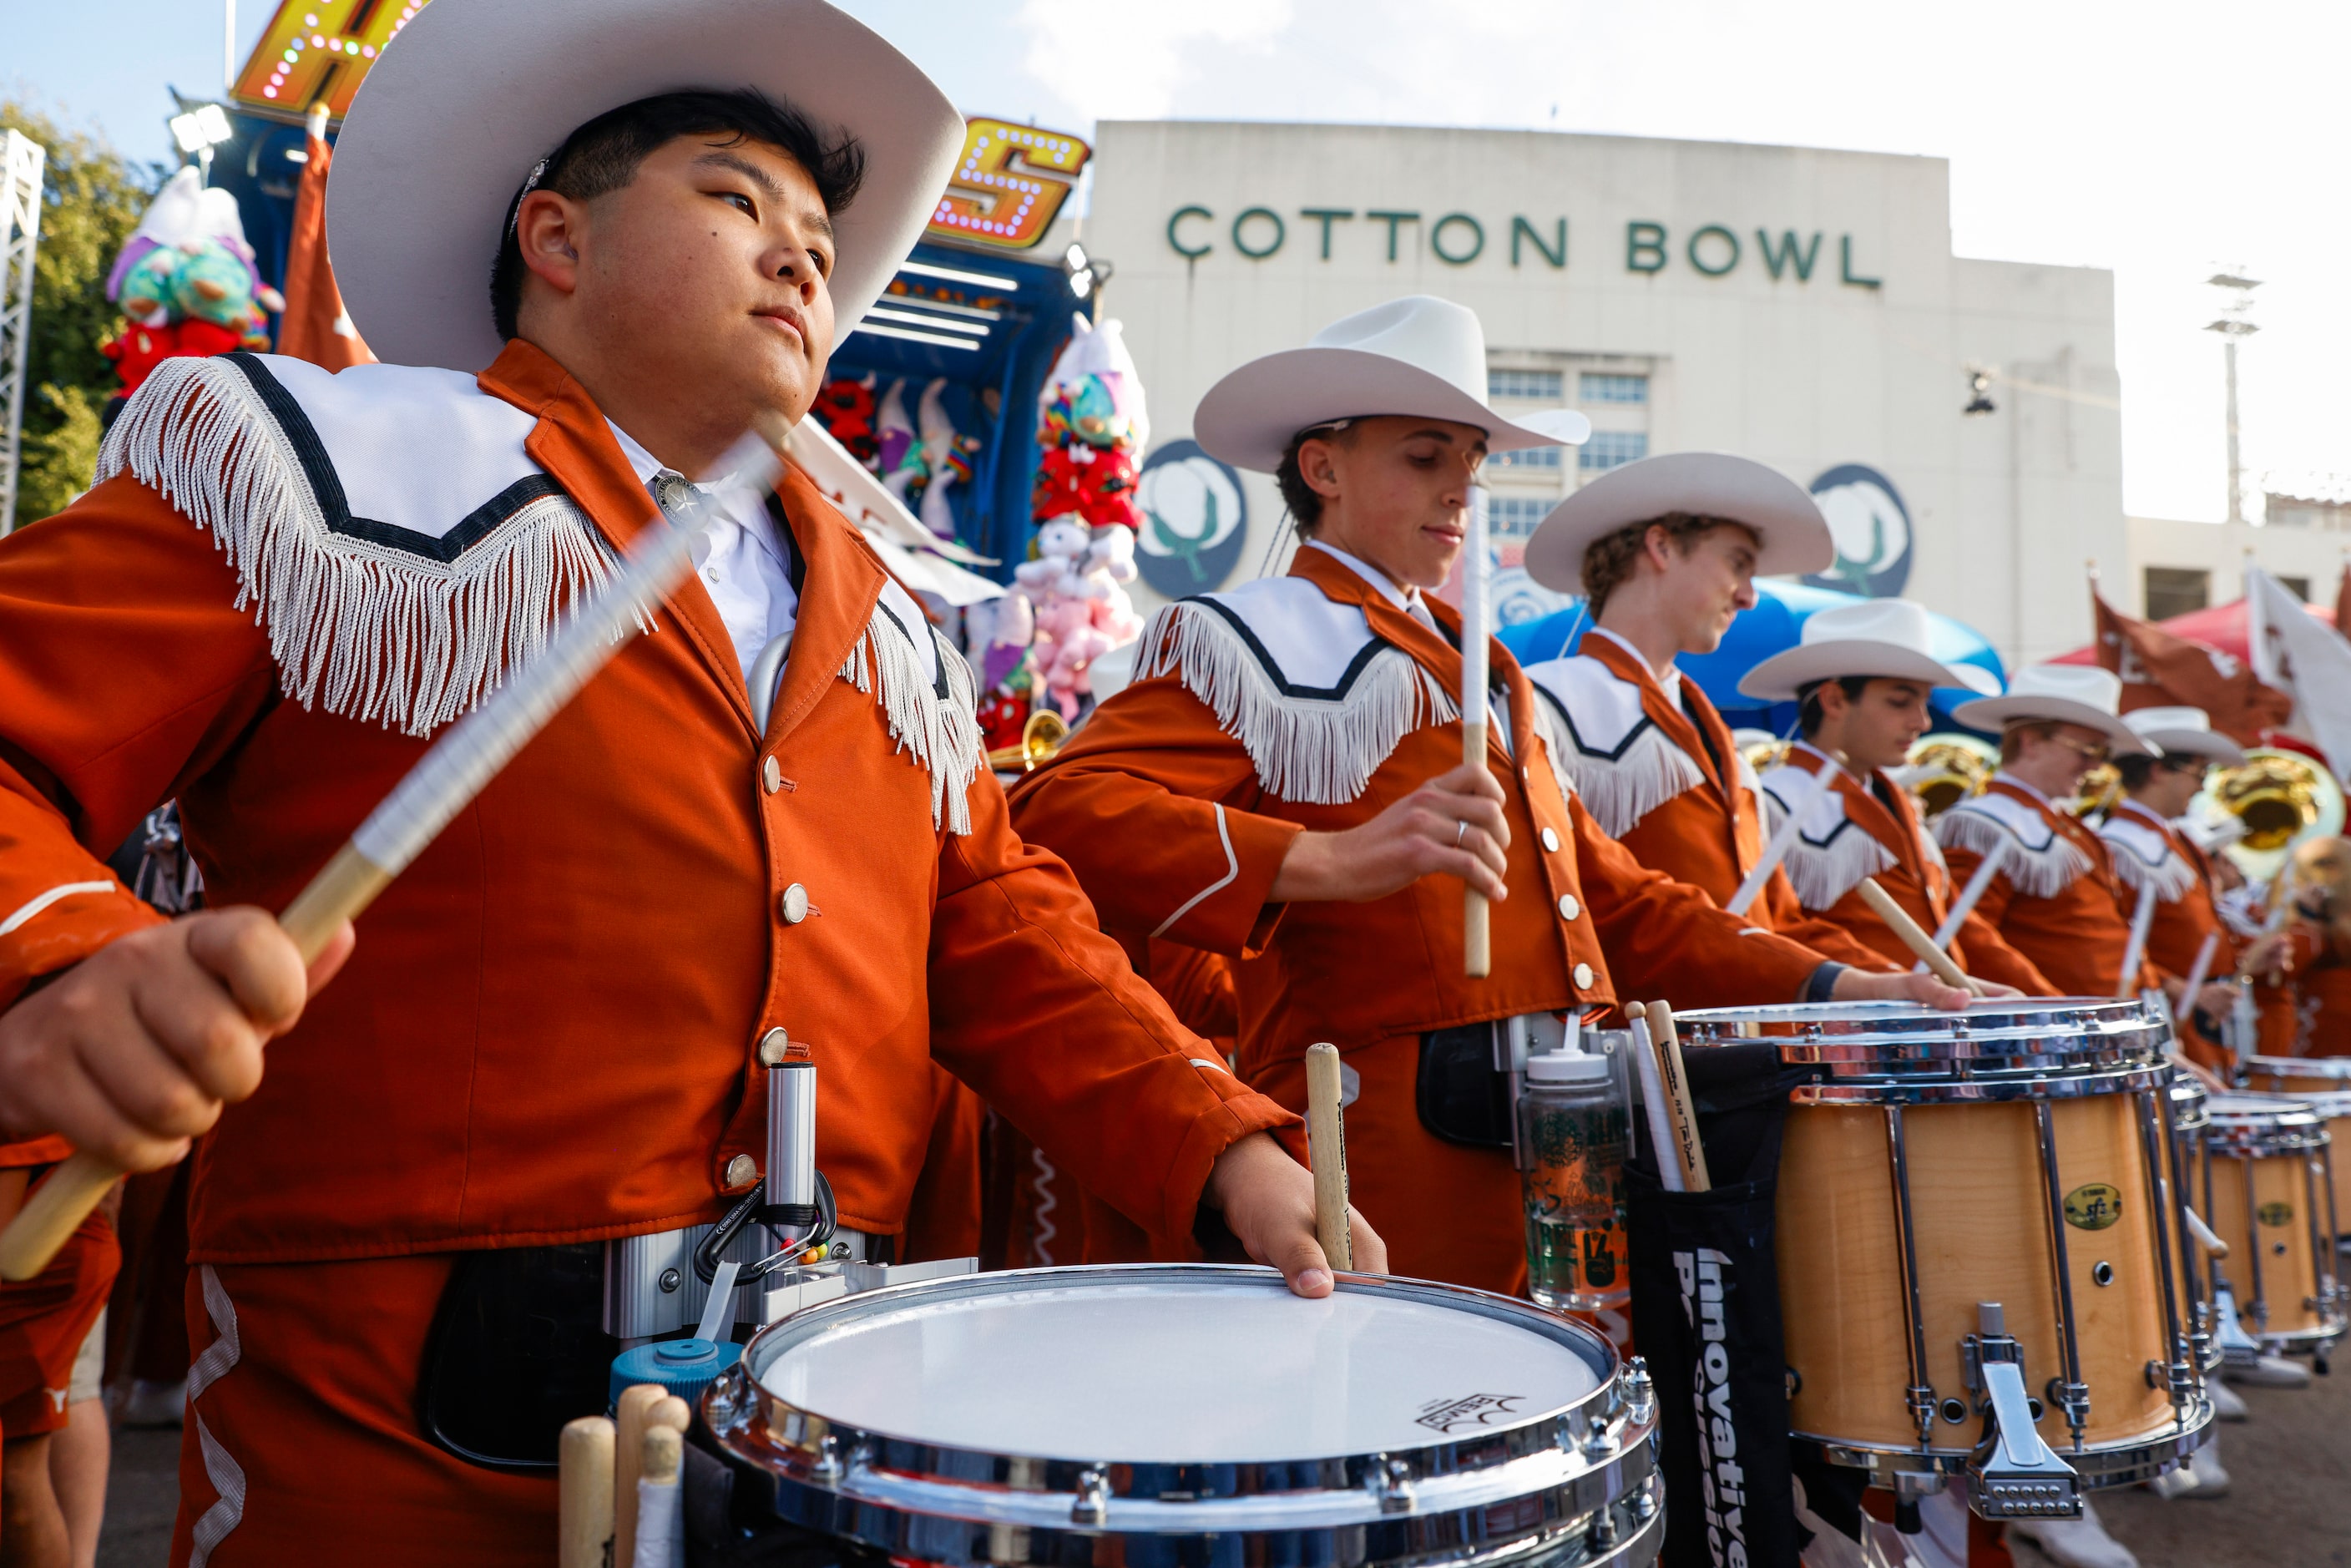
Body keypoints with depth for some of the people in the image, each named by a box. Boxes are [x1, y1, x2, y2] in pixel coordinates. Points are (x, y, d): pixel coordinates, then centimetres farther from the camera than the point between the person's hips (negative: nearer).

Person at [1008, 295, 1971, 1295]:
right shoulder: (1248, 637, -3)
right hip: (1395, 1154, -7)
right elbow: (1062, 816, -19)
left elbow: (1609, 894, 23)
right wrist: (1330, 861, -31)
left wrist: (1828, 987, 12)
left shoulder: (1489, 678, 23)